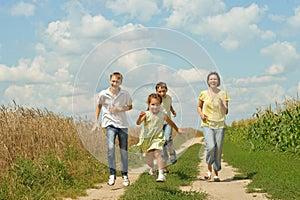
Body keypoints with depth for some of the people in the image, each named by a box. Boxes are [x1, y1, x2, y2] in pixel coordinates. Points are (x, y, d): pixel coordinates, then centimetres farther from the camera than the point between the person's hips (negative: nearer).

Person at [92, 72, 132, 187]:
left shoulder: (125, 94, -5)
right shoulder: (103, 94, -6)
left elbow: (130, 106, 10)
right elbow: (99, 106, 11)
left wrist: (120, 109, -10)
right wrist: (96, 122, 8)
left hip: (123, 124, 1)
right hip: (110, 124, -1)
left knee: (124, 151, 6)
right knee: (111, 147, -20)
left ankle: (125, 175, 21)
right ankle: (112, 174, -11)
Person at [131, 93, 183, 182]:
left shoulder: (162, 115, 0)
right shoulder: (147, 114, -9)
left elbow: (171, 122, 19)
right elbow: (138, 123, -24)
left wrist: (177, 130, 30)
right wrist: (140, 117, -46)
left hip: (158, 138, 0)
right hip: (146, 138, 0)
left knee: (157, 153, -23)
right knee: (149, 159, 10)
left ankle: (161, 174, -24)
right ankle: (152, 169, 45)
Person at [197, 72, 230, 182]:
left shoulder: (223, 94, 5)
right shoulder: (204, 94, 5)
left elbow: (226, 112, 7)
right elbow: (199, 107, 19)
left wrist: (222, 103, -11)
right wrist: (201, 114, -1)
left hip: (220, 124, 1)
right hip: (207, 124, -1)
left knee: (218, 149, 0)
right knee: (211, 146, -19)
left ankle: (216, 173, 14)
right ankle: (209, 169, 3)